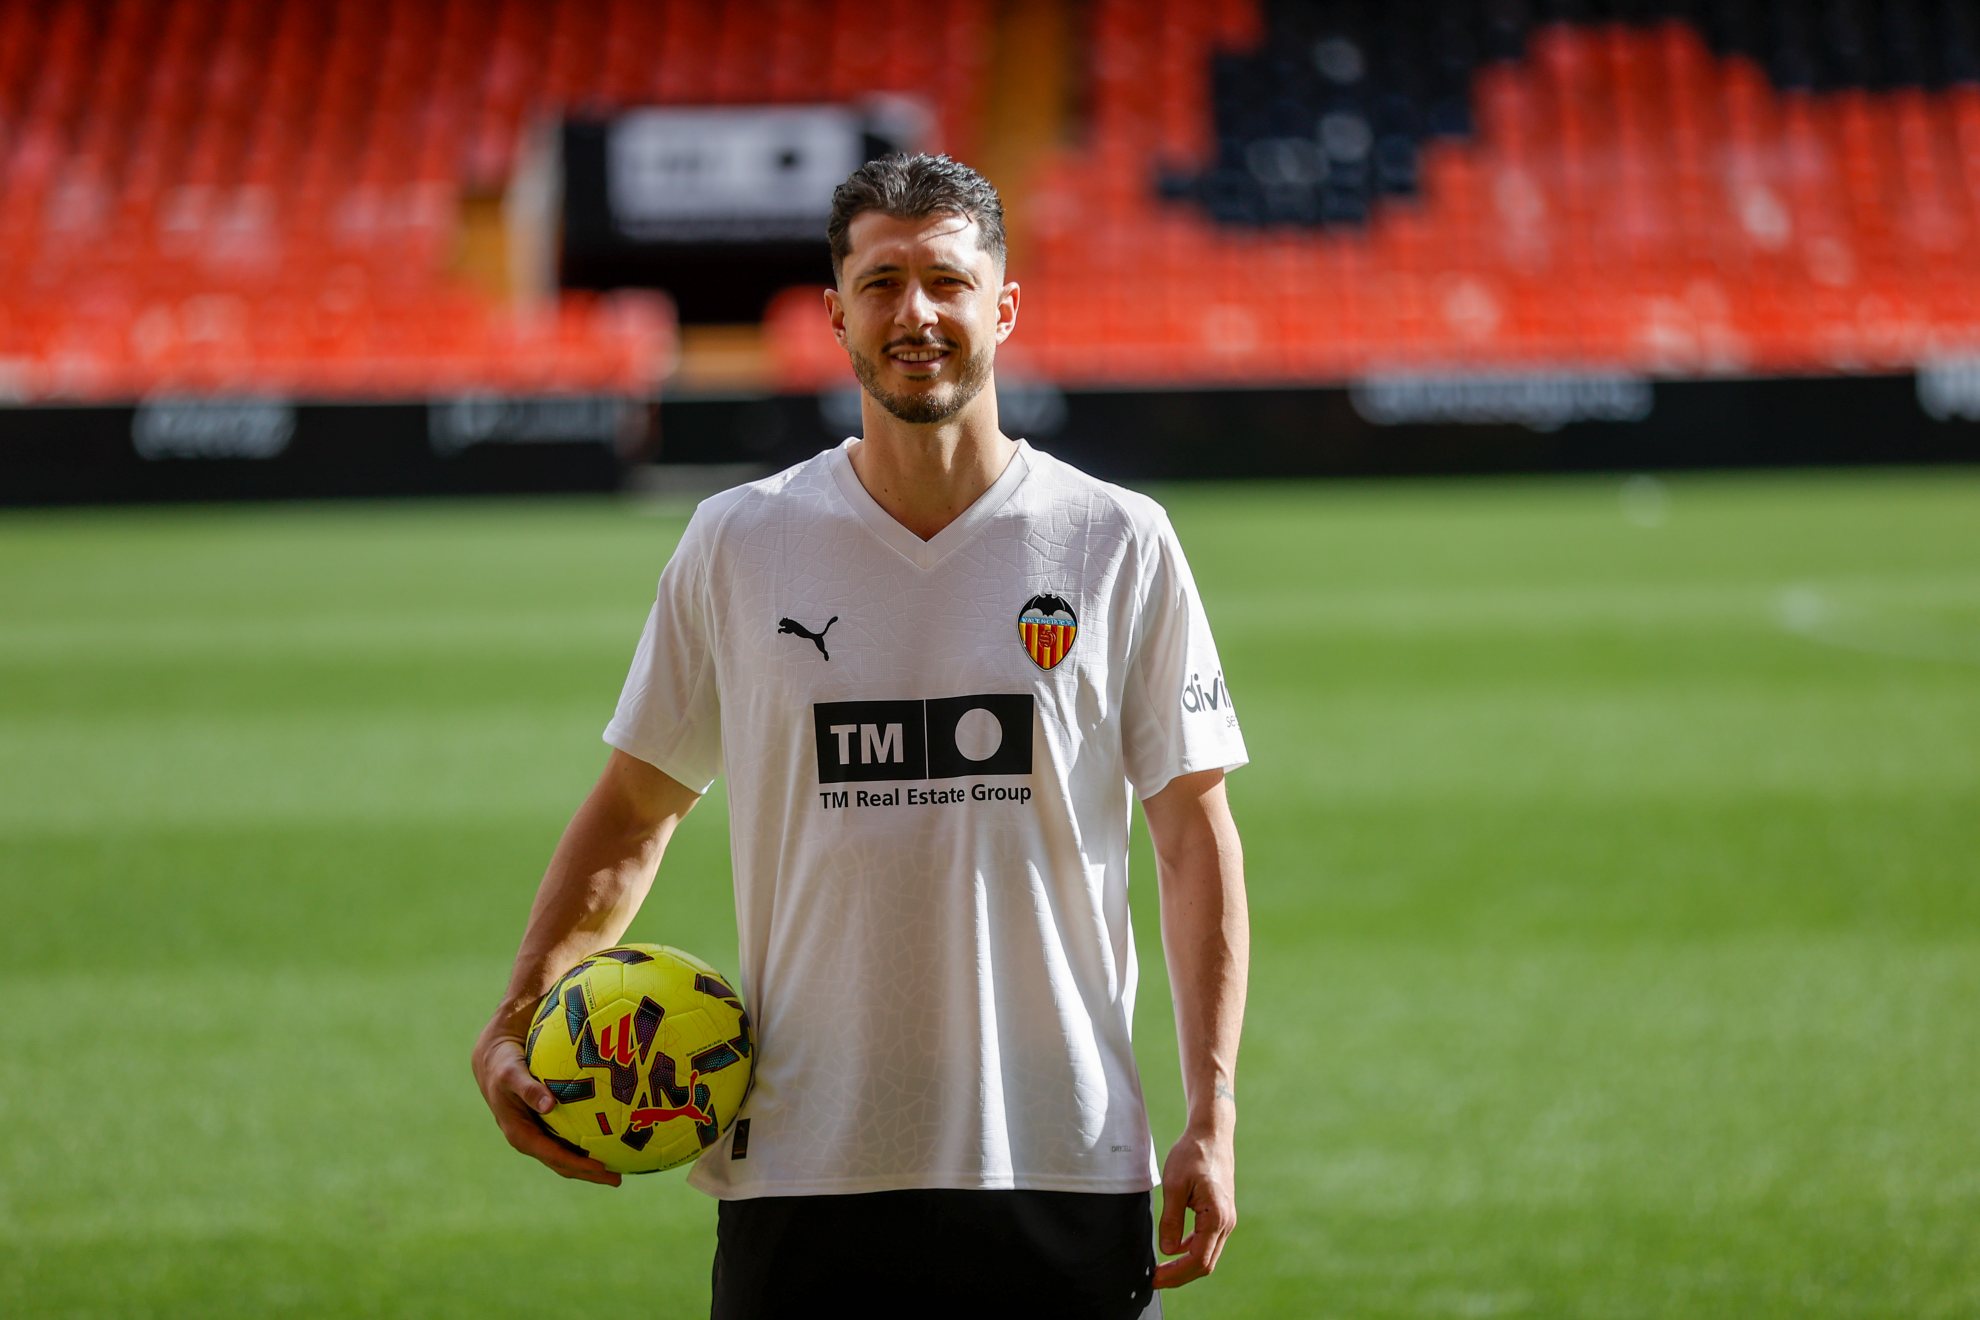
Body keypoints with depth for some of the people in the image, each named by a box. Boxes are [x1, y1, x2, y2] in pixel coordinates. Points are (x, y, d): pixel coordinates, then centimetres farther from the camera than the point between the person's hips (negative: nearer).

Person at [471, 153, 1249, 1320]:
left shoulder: (1119, 546, 3)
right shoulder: (736, 546, 5)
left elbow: (1196, 837, 4)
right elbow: (634, 809, 12)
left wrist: (1213, 1114, -4)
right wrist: (516, 1027, -1)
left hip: (1063, 1178, -1)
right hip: (802, 1175, 1)